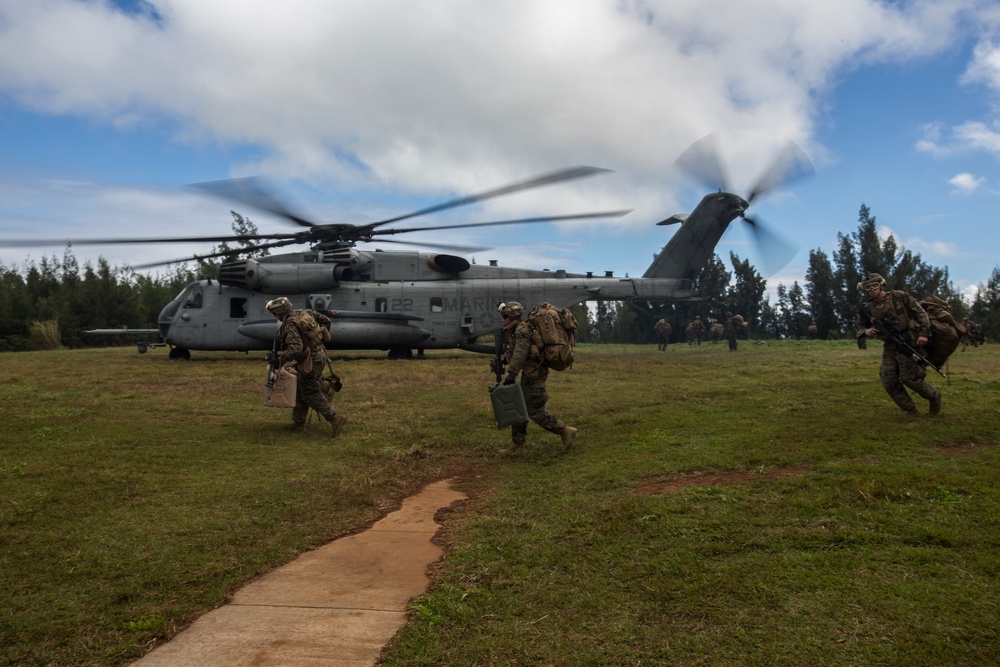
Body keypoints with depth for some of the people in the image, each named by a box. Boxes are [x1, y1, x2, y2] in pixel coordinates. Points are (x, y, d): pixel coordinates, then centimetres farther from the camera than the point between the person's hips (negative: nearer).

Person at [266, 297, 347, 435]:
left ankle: (335, 418, 1)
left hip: (310, 362, -9)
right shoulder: (305, 313, 4)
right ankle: (298, 422, 26)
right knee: (300, 391, 18)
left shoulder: (290, 326, -22)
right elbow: (325, 320, 14)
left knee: (311, 394, 1)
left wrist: (281, 360, -21)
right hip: (319, 355, 9)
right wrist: (321, 338, 25)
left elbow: (296, 348, -34)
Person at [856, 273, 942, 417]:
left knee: (909, 377, -8)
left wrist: (923, 333, -15)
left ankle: (934, 396, 21)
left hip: (909, 344, -5)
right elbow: (859, 328, 9)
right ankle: (911, 410, 10)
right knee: (888, 380, -4)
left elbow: (920, 313, -6)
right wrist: (866, 331, -14)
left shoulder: (899, 296, -8)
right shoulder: (868, 308, 2)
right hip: (889, 348, 5)